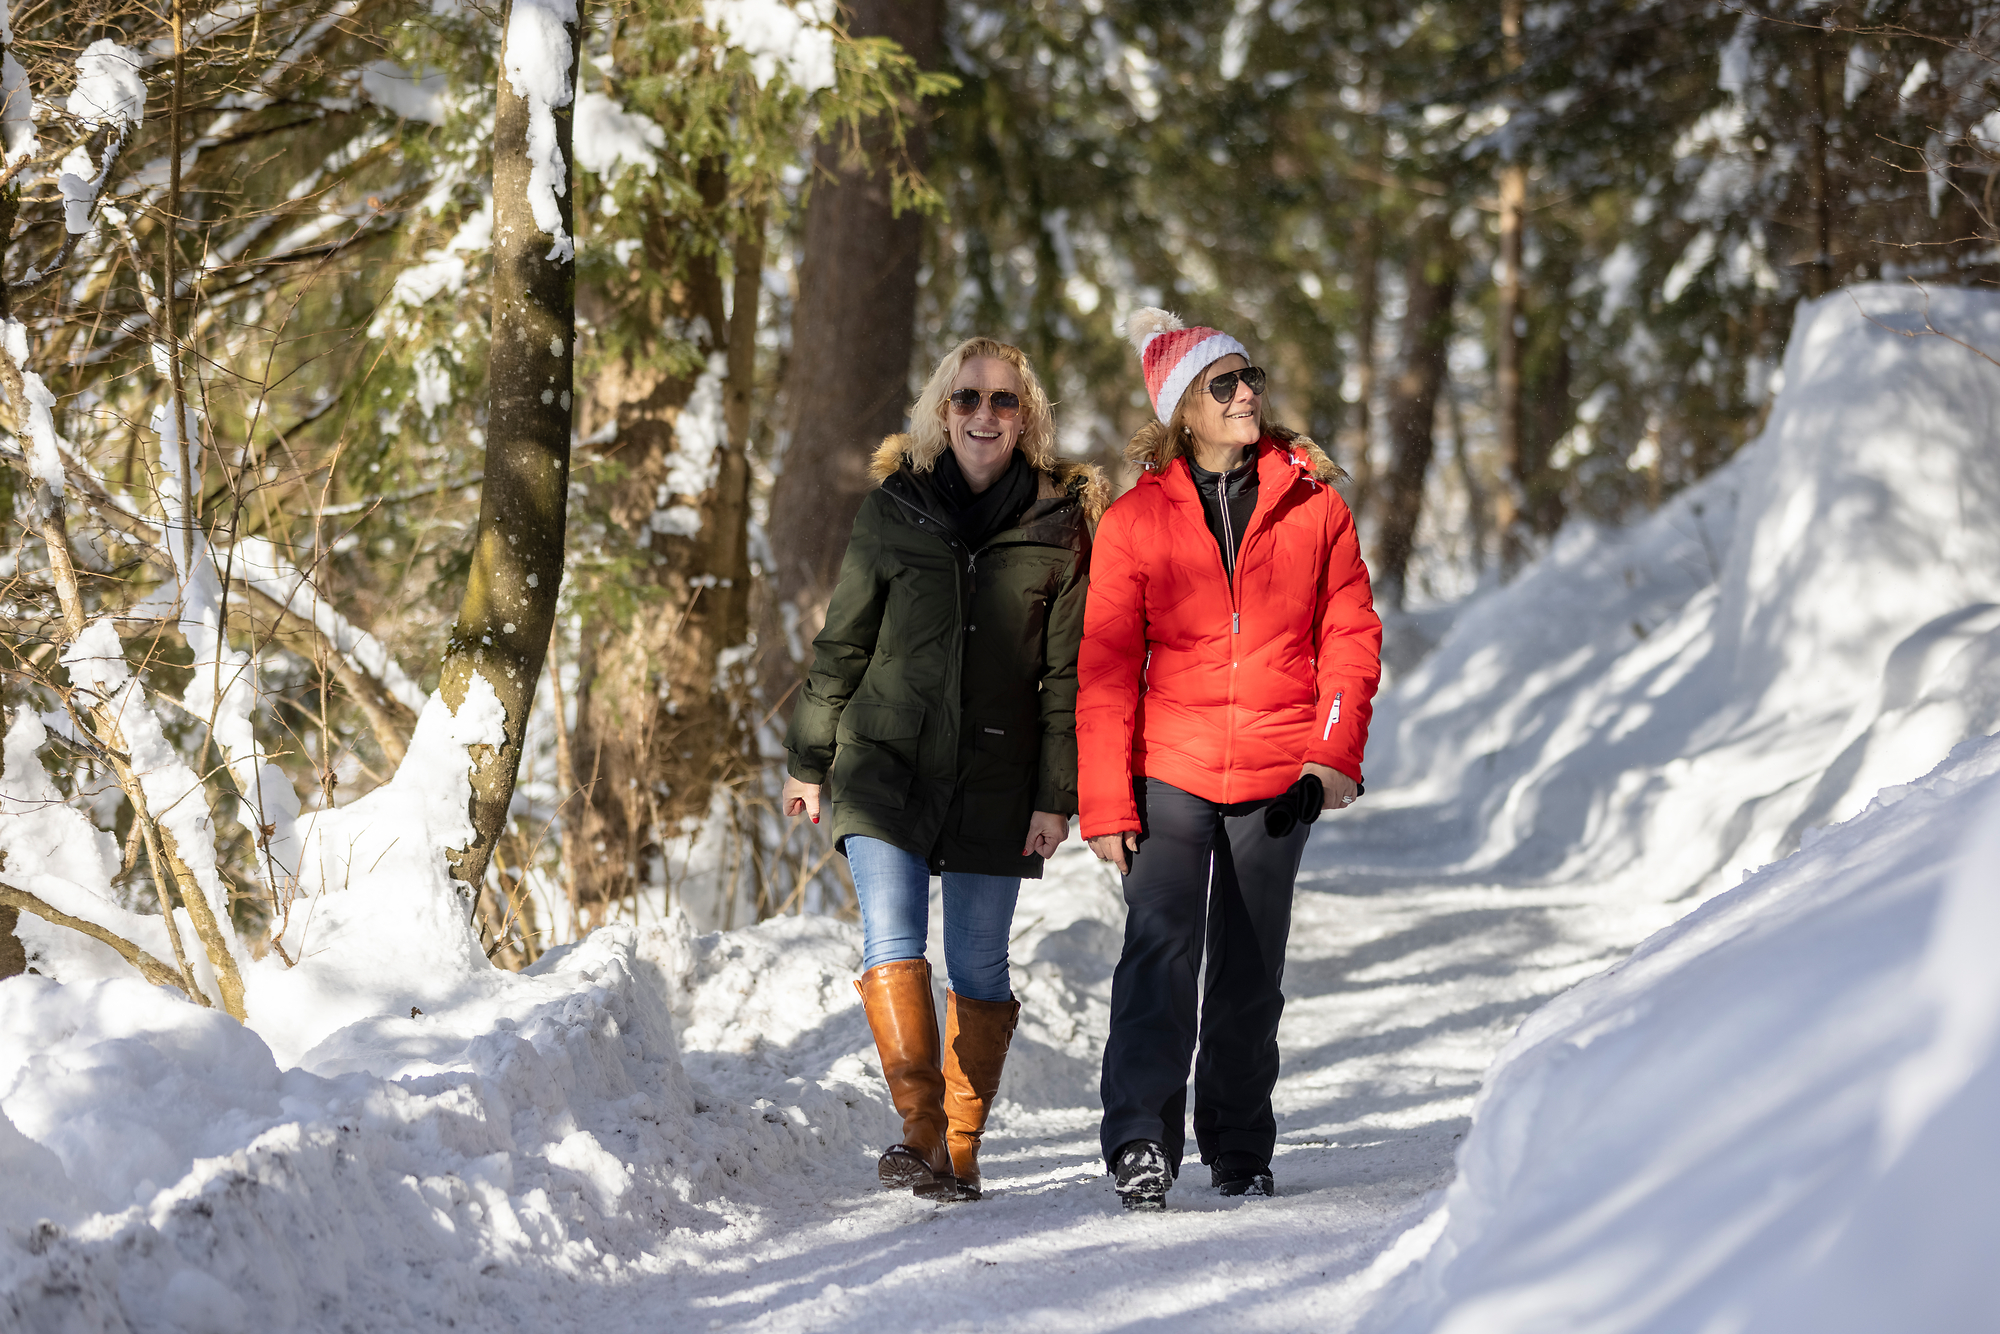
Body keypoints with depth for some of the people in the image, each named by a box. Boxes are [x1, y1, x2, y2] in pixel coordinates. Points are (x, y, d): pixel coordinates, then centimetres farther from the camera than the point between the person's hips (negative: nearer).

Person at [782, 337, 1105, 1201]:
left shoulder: (1059, 524, 1)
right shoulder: (894, 509, 3)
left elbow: (1068, 672, 1)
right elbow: (843, 643, 10)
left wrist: (1057, 795, -4)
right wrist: (809, 758, 11)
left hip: (995, 780, 0)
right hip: (885, 764, 0)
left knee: (976, 965, 3)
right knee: (892, 944, -14)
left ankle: (961, 1149, 14)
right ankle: (920, 1126, -15)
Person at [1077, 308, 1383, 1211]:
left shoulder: (1311, 502, 4)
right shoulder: (1135, 520, -1)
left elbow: (1350, 631, 5)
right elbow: (1106, 670, -1)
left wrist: (1336, 751, -6)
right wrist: (1106, 805, -6)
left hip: (1277, 774, 2)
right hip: (1169, 770, -2)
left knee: (1250, 973, 10)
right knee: (1160, 949, -17)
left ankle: (1239, 1150, 23)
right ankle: (1140, 1143, -20)